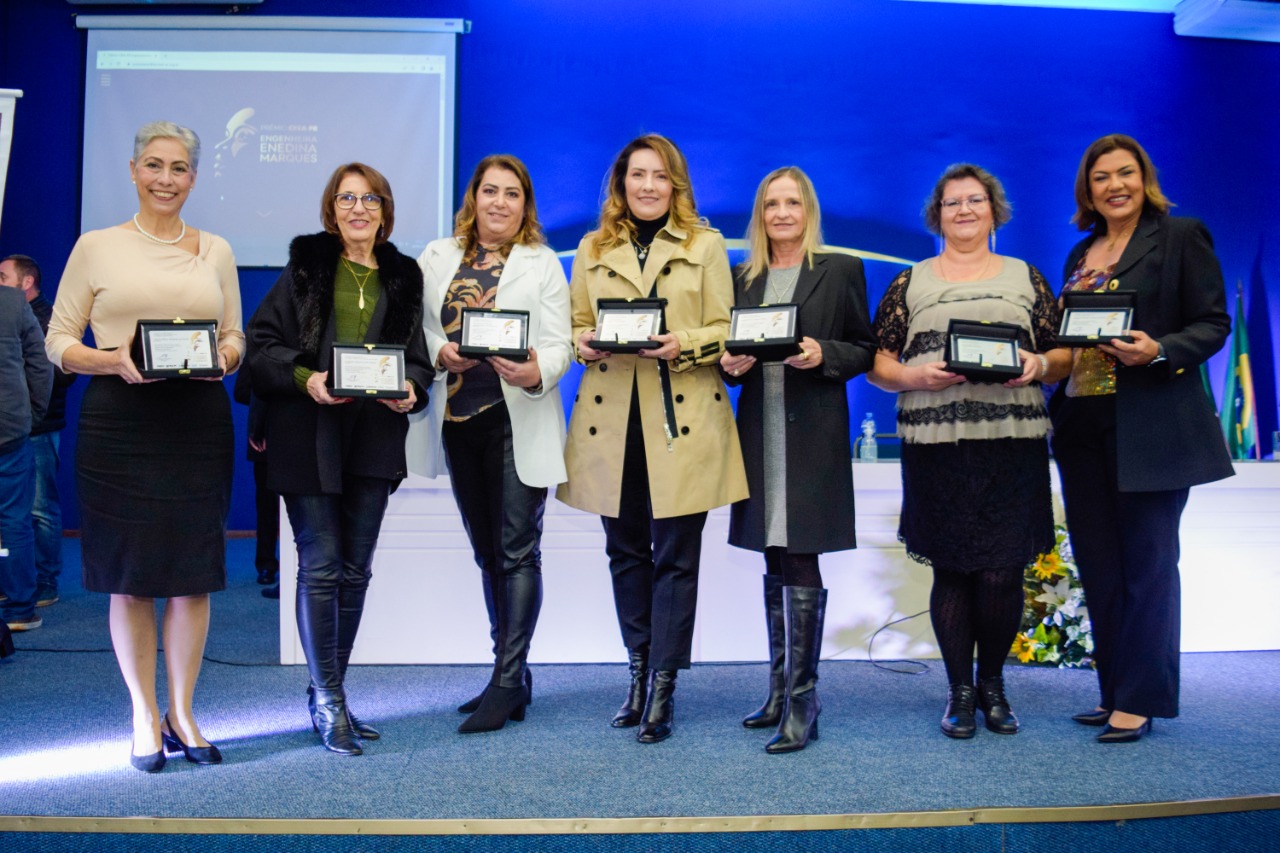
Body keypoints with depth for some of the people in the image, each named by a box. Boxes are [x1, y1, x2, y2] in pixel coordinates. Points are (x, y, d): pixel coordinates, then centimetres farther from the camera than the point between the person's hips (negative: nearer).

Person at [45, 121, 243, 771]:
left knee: (193, 572, 4)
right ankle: (145, 716, 20)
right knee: (130, 576, 4)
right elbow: (58, 341, 4)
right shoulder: (97, 247, 5)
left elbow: (236, 336, 15)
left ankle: (182, 711, 21)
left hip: (198, 421, 2)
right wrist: (114, 360, -15)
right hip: (119, 421, -2)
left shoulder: (216, 250, 12)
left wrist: (223, 357, -8)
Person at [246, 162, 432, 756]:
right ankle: (329, 703, 6)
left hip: (375, 437, 3)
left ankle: (329, 693, 21)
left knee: (355, 571, 8)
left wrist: (410, 389, -7)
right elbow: (261, 342, 0)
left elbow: (418, 356, 14)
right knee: (320, 567, -4)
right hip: (308, 436, -3)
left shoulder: (403, 277, 12)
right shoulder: (305, 266, 4)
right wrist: (304, 378, -16)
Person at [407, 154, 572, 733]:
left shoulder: (542, 263, 3)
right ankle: (513, 678, 23)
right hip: (459, 419, 4)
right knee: (487, 553, 11)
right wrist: (440, 353, -13)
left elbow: (560, 344, -4)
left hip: (518, 421, -4)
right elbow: (416, 329, 8)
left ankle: (507, 684, 0)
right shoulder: (437, 258, 11)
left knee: (518, 551, -5)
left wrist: (537, 372, -24)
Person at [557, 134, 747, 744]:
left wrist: (684, 343, -16)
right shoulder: (593, 250, 14)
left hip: (683, 420, -2)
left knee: (675, 556, -2)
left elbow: (724, 330, 3)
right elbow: (576, 325, 13)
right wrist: (584, 344, -9)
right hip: (610, 421, 3)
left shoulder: (706, 245, 7)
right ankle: (638, 672, 24)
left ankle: (662, 688, 8)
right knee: (625, 551, 10)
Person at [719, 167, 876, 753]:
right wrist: (732, 365, -5)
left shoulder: (841, 270, 3)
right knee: (774, 564, 11)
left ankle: (802, 699, -1)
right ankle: (781, 689, 22)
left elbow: (865, 351, 2)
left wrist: (822, 354, -16)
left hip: (812, 435, -4)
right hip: (759, 430, 5)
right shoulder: (743, 278, 14)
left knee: (800, 561, -8)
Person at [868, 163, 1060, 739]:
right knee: (951, 569, 4)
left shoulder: (1026, 279, 15)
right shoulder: (910, 283, 12)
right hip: (936, 444, 0)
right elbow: (876, 364, 8)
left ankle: (992, 683, 21)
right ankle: (960, 689, 19)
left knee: (1003, 572, -1)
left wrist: (1036, 363, -8)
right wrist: (913, 375, -11)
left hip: (1012, 444, 1)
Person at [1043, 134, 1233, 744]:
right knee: (1098, 566, 10)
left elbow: (1212, 324, -6)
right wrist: (1044, 359, -2)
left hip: (1150, 428, -6)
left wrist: (1158, 350, -22)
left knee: (1147, 563, -1)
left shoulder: (1181, 236, -1)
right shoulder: (1080, 254, 16)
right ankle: (1115, 693, 21)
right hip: (1084, 424, 6)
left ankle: (1140, 699, 8)